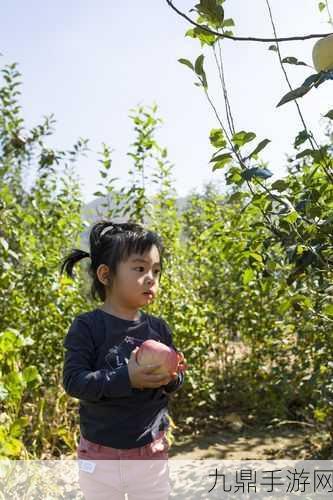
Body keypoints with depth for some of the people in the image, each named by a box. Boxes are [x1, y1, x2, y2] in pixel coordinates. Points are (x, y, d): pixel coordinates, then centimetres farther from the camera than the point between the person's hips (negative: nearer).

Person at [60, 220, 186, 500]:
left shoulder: (158, 328, -3)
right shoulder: (87, 326, -14)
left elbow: (176, 381, 4)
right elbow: (73, 380, -20)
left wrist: (172, 377, -20)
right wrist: (127, 379, -32)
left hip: (151, 451, 3)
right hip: (100, 453, -3)